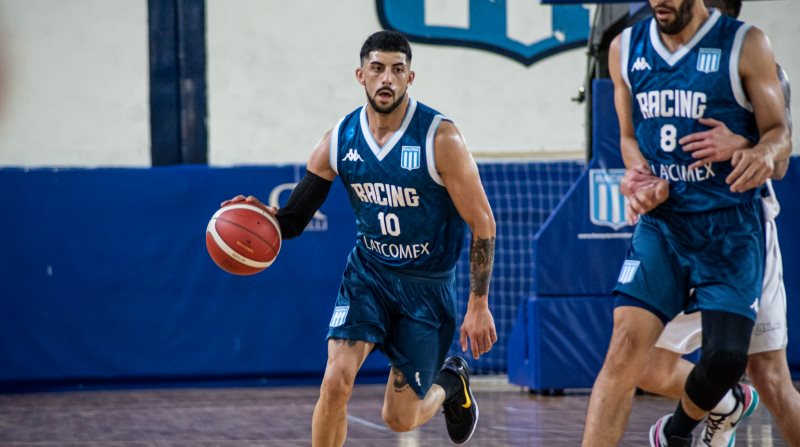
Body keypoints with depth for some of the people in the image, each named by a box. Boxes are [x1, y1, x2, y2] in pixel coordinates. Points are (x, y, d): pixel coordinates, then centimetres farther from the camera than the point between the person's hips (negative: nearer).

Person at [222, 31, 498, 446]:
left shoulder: (440, 138, -19)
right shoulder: (339, 141, -8)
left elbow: (482, 223, -13)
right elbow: (294, 219, 0)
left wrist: (478, 306, -15)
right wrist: (263, 216, -24)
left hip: (426, 283, -2)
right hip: (368, 271, 2)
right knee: (336, 380, -21)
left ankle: (450, 382, 40)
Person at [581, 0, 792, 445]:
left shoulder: (745, 45, -6)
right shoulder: (626, 48, 6)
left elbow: (780, 133, -3)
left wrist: (764, 153, -27)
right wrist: (642, 177, -3)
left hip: (730, 228, -3)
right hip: (661, 224, 3)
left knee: (726, 357, -11)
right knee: (626, 347, -13)